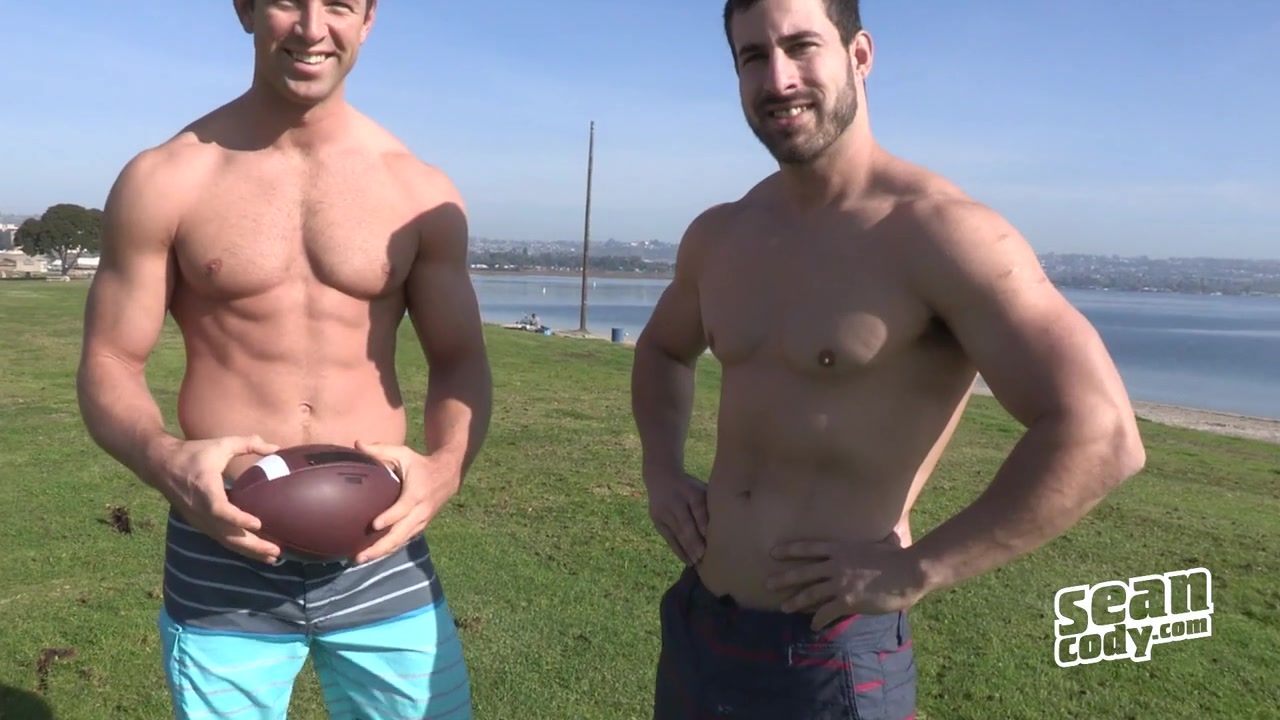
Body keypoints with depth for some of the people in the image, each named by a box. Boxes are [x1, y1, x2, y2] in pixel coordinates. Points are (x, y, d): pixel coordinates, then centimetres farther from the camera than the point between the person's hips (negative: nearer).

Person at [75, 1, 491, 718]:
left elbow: (461, 361, 4)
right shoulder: (163, 181, -3)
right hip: (223, 559, -1)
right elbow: (109, 366, 0)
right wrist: (165, 460, -21)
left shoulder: (421, 193, 0)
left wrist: (445, 466, -16)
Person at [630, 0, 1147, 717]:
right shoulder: (718, 236, 4)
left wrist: (910, 573, -19)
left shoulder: (939, 231, -17)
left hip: (833, 658, -6)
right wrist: (661, 470, 7)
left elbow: (1099, 436, -22)